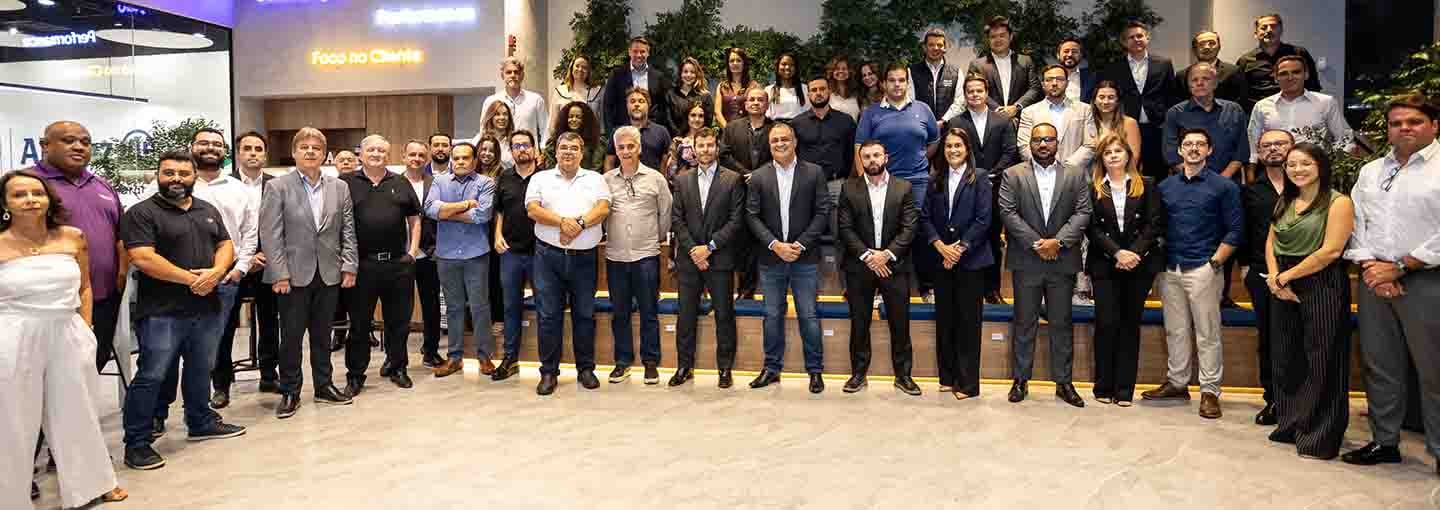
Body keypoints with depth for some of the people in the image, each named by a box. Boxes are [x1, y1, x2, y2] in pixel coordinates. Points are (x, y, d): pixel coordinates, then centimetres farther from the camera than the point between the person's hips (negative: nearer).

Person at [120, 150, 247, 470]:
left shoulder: (208, 211, 14)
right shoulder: (142, 213, -6)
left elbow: (225, 245, 11)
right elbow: (142, 258, -17)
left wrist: (215, 272, -11)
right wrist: (190, 279, -18)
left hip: (207, 308, 6)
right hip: (161, 312, -6)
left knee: (201, 371, 18)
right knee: (151, 377, -2)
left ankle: (201, 423, 34)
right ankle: (137, 443, 7)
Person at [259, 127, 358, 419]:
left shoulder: (340, 188, 7)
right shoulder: (277, 187, -2)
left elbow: (348, 231, 7)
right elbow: (270, 234, -7)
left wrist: (349, 267, -1)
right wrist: (280, 274, -12)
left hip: (329, 274, 3)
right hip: (293, 274, -3)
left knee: (322, 334, 12)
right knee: (291, 336, 5)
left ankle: (323, 386, 24)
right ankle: (290, 392, 16)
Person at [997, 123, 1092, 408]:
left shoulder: (1075, 176, 8)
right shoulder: (1013, 175, 4)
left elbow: (1082, 213, 0)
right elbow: (1008, 213, -5)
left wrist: (1058, 241, -13)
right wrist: (1036, 243, -12)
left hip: (1063, 260, 1)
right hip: (1026, 261, -1)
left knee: (1062, 323, 7)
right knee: (1024, 322, 5)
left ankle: (1063, 382, 15)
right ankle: (1020, 380, 13)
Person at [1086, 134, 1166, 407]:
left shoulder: (1146, 186, 7)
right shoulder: (1092, 189, 4)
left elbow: (1154, 224, -1)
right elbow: (1092, 228, -2)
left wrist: (1135, 253, -13)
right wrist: (1117, 252, -13)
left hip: (1139, 264, 1)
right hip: (1104, 264, -1)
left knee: (1130, 324, 4)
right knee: (1106, 323, -4)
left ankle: (1125, 389, 8)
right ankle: (1104, 387, 7)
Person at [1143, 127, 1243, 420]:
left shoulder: (1223, 187, 1)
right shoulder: (1165, 186, 11)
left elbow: (1234, 230, -2)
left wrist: (1214, 262, -9)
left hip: (1203, 269, -4)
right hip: (1170, 269, 4)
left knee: (1207, 334, -1)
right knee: (1175, 331, 12)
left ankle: (1210, 392, 6)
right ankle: (1176, 384, 23)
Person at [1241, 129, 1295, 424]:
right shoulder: (1251, 191, 10)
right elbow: (1242, 231, 12)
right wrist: (1246, 264, 4)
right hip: (1262, 275, 3)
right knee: (1267, 339, 8)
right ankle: (1272, 400, 18)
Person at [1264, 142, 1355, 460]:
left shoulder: (1338, 202, -6)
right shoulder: (1284, 202, 15)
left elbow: (1331, 250, -15)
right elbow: (1271, 243, 11)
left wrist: (1286, 276, -11)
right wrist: (1274, 277, -6)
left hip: (1321, 285, -7)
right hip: (1283, 287, 7)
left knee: (1320, 362, -2)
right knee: (1288, 359, 12)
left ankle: (1320, 438, 7)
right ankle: (1290, 425, 24)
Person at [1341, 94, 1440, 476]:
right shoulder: (1370, 172, 15)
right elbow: (1356, 223, 12)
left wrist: (1399, 267, -12)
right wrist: (1368, 265, -3)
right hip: (1374, 278, 5)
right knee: (1379, 366, 11)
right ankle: (1384, 442, 22)